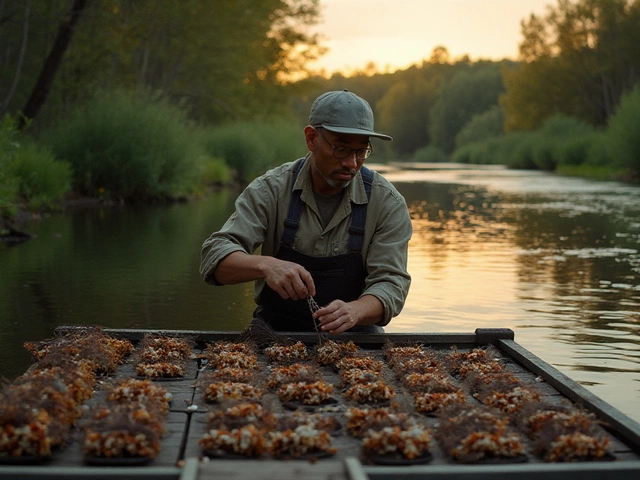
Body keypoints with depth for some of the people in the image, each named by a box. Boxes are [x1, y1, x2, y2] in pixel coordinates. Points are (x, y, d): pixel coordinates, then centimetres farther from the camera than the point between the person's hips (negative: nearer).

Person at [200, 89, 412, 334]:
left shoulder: (387, 202, -6)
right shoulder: (271, 189, -6)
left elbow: (390, 282, -10)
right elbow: (215, 257, -14)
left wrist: (354, 311, -34)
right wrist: (264, 265, -37)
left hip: (352, 334, 1)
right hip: (276, 330, 0)